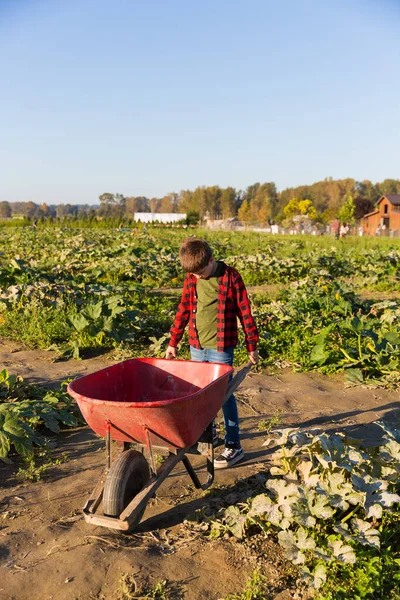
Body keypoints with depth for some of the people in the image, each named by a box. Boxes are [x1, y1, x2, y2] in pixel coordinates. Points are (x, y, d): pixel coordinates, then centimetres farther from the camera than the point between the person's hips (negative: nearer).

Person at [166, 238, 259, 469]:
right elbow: (183, 311, 12)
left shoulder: (230, 277, -9)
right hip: (197, 346, 5)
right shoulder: (191, 280, 4)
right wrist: (173, 342, 14)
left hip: (221, 347, -5)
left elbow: (245, 311, -5)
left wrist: (252, 345, -2)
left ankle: (234, 446, 9)